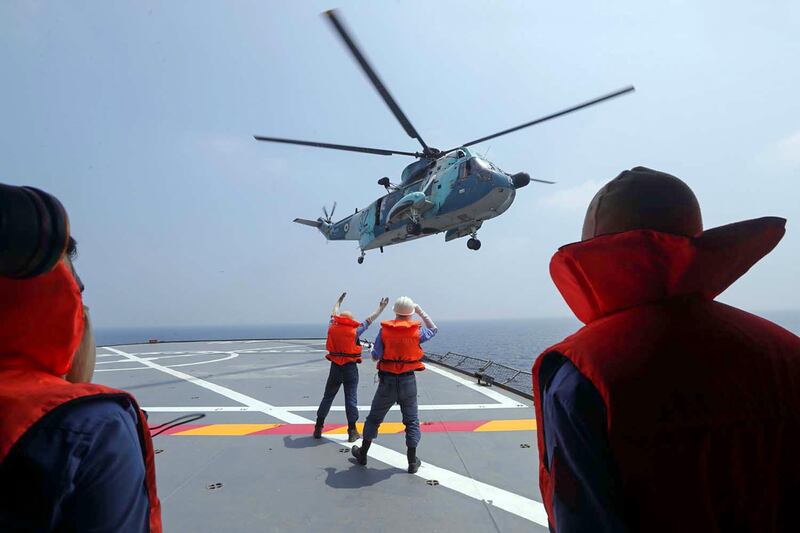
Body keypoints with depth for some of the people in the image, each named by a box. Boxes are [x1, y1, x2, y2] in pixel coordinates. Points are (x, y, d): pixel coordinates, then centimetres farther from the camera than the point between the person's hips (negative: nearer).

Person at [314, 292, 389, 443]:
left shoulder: (332, 328, 1)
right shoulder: (355, 331, -7)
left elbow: (334, 314, 20)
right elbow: (369, 320, 3)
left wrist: (339, 301, 37)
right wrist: (381, 308, 16)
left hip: (335, 367, 3)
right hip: (350, 368, -3)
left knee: (328, 397, 14)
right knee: (351, 399, 3)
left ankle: (318, 428, 21)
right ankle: (352, 432, 7)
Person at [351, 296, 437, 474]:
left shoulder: (384, 330, -10)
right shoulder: (417, 331, -8)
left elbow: (375, 357, -6)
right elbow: (433, 329, 14)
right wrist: (421, 312, 16)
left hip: (387, 381, 0)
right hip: (408, 381, 0)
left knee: (374, 418, 17)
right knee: (412, 421, 15)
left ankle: (362, 453, 32)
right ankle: (412, 462, 18)